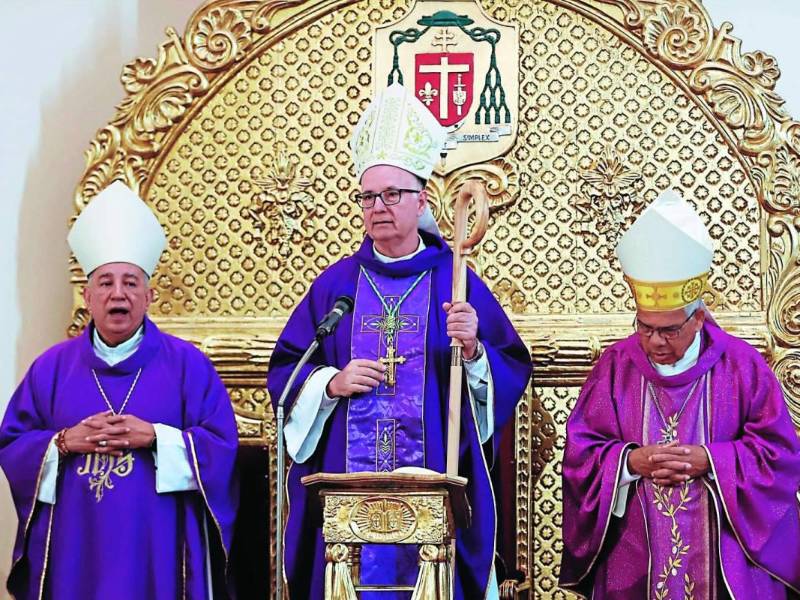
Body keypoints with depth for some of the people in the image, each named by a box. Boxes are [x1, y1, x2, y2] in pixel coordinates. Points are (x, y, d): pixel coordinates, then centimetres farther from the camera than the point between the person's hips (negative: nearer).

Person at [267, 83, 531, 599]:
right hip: (346, 490, 1)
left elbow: (512, 373, 0)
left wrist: (474, 350, -18)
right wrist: (331, 382, -9)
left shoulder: (455, 283, 4)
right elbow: (284, 371, 8)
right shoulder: (336, 284, 9)